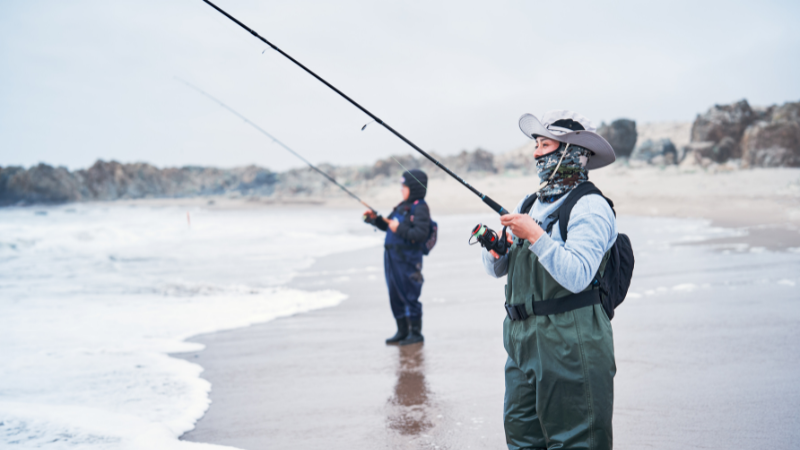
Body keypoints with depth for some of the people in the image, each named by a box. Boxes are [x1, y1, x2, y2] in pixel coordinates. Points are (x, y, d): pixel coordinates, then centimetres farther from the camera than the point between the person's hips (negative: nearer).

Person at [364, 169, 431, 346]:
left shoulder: (420, 208, -11)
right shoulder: (402, 206, 17)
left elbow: (420, 234, -22)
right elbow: (388, 225, 26)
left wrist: (400, 229, -23)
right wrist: (375, 219, 11)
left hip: (408, 259, -9)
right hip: (392, 257, 9)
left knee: (410, 296, -4)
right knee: (395, 296, 13)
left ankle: (416, 333, 7)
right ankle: (402, 331, 23)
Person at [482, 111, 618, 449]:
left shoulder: (589, 207, -9)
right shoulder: (529, 204, 16)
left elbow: (578, 276, -22)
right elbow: (497, 269, 19)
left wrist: (535, 236, -23)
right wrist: (494, 250, -3)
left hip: (570, 345, -8)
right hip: (521, 339, 8)